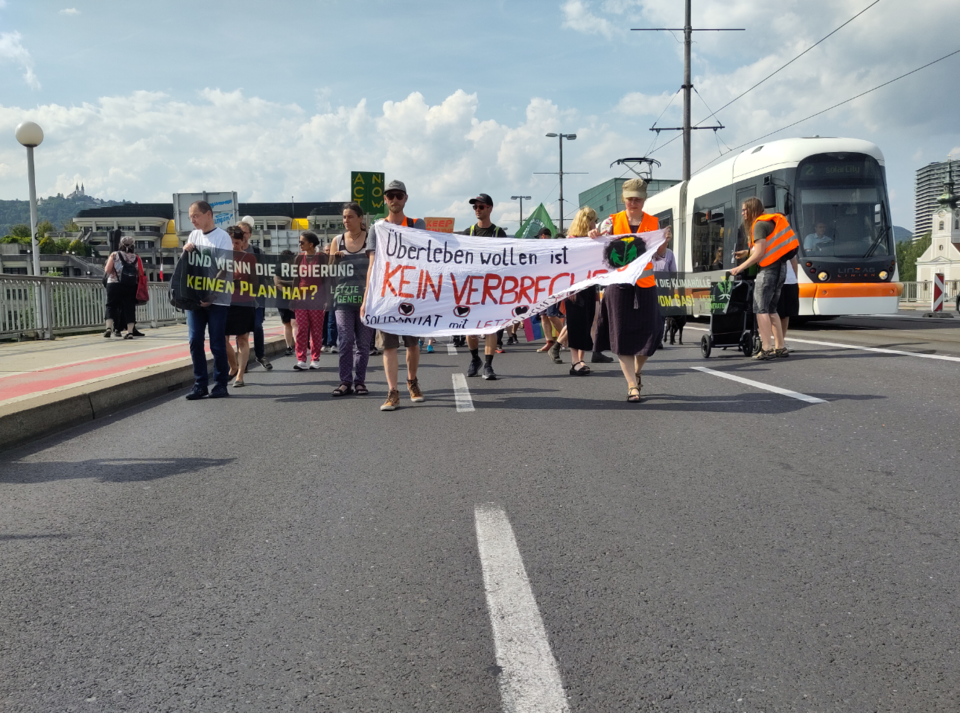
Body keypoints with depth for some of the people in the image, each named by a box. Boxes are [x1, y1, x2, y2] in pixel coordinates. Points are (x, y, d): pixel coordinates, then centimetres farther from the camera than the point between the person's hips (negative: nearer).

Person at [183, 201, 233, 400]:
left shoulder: (222, 238, -6)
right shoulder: (194, 236, 12)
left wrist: (211, 297, -17)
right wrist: (185, 252, -2)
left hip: (216, 300, -5)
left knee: (217, 345, -1)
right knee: (195, 342, 2)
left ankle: (221, 385, 8)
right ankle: (199, 384, 10)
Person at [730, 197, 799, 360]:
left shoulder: (759, 225, -8)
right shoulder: (770, 222, 20)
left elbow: (759, 253, -15)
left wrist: (740, 267, -11)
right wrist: (748, 253, 19)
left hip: (769, 269, -10)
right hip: (780, 268, 10)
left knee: (761, 309, -9)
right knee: (771, 310, 14)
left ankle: (767, 349, -15)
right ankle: (779, 347, 13)